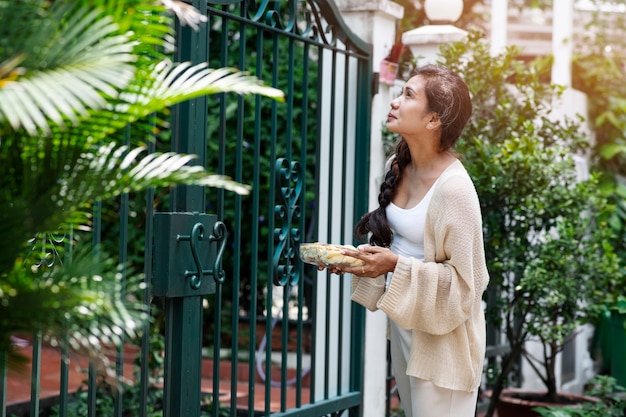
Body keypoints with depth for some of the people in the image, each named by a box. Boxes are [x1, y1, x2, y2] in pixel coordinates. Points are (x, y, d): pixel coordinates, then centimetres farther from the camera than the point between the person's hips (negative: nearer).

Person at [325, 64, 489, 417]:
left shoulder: (453, 188, -23)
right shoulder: (399, 166, 2)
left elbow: (464, 281, -20)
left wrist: (396, 267, -27)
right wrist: (363, 259, -3)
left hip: (441, 332, -8)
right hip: (403, 319, 8)